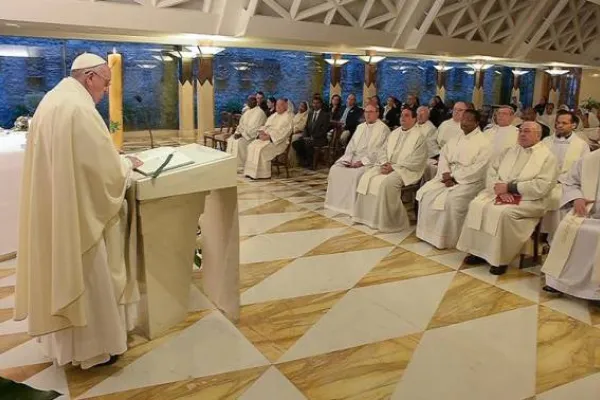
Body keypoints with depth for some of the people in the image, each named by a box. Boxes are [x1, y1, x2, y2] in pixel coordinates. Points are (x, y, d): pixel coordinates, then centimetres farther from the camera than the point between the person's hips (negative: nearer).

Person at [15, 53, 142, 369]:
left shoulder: (51, 100, 10)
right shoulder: (80, 108, -22)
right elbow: (106, 170, -21)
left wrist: (116, 160, 14)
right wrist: (127, 164, -1)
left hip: (52, 209, 10)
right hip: (76, 211, -10)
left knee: (62, 272, 20)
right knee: (85, 277, 5)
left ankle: (63, 338, 36)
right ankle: (92, 346, 21)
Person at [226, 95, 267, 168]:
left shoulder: (259, 112, -13)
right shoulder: (247, 111, 15)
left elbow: (254, 128, -21)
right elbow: (241, 123, 15)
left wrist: (242, 134, -23)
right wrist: (237, 132, -4)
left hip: (253, 135, -9)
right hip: (243, 133, 9)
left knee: (239, 142, -29)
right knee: (230, 139, -10)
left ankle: (240, 165, -20)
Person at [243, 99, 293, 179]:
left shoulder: (287, 117, -3)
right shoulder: (273, 116, 21)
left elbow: (282, 132, -15)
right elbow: (265, 126, 19)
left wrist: (269, 136, -22)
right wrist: (261, 132, -5)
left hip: (278, 141, -8)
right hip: (266, 137, 8)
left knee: (261, 148, -30)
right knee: (252, 146, -14)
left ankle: (262, 174, -24)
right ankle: (251, 171, -14)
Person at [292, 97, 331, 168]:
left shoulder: (325, 115, -4)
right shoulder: (310, 113, 16)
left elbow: (324, 130, -12)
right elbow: (306, 126, 16)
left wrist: (313, 137, -19)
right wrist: (305, 136, -4)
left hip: (320, 139, -6)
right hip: (309, 137, 6)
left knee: (307, 144, -35)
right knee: (295, 143, -17)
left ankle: (310, 162, -16)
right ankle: (303, 161, -4)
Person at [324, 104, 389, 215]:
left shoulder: (383, 129, -4)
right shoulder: (360, 127, 19)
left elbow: (380, 151, -13)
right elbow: (351, 144, 15)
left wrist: (362, 162, -20)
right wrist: (348, 159, -4)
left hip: (370, 161, -7)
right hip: (353, 157, 7)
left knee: (356, 174, -33)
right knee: (335, 169, -14)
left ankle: (352, 206, -20)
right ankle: (337, 202, -7)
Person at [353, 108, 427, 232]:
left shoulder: (419, 137, -7)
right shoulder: (394, 133, 15)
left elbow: (415, 162, -15)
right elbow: (384, 151, 16)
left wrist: (393, 167, -19)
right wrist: (384, 163, -7)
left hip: (406, 170, -7)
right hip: (387, 167, 7)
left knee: (386, 183, -33)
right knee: (367, 177, -14)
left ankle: (387, 221, -21)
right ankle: (367, 215, -7)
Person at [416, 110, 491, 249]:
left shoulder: (483, 142, -8)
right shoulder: (455, 139, 15)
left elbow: (478, 169, -17)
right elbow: (443, 156, 9)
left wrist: (455, 178, -18)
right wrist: (446, 173, -11)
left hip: (469, 180, -7)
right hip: (449, 176, 7)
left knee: (450, 199, -30)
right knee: (426, 192, -12)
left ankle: (447, 239, -15)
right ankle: (429, 232, -2)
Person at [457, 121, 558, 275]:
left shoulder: (547, 156, -2)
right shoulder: (510, 151, 16)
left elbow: (542, 186, -15)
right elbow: (492, 170, 6)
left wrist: (510, 187, -16)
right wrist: (499, 188, -14)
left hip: (528, 200, -5)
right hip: (500, 192, 6)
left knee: (503, 212, -32)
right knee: (477, 205, -19)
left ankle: (501, 258, -17)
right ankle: (478, 250, -9)